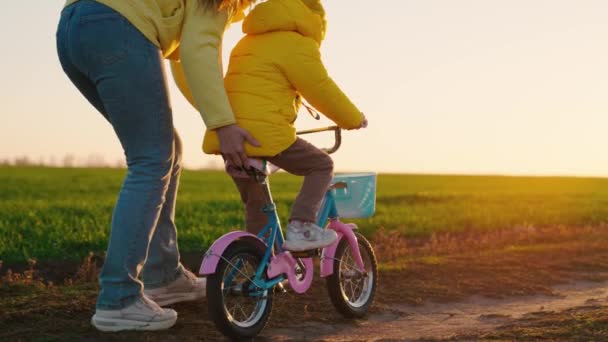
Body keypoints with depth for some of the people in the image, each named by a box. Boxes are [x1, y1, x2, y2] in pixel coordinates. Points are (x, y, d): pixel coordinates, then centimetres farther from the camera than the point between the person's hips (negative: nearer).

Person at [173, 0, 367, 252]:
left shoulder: (249, 42, 28)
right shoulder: (298, 45, 1)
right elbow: (323, 92, 4)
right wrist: (354, 119, 18)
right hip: (263, 132, -8)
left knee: (256, 205, 22)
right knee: (322, 166, 7)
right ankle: (300, 227, -7)